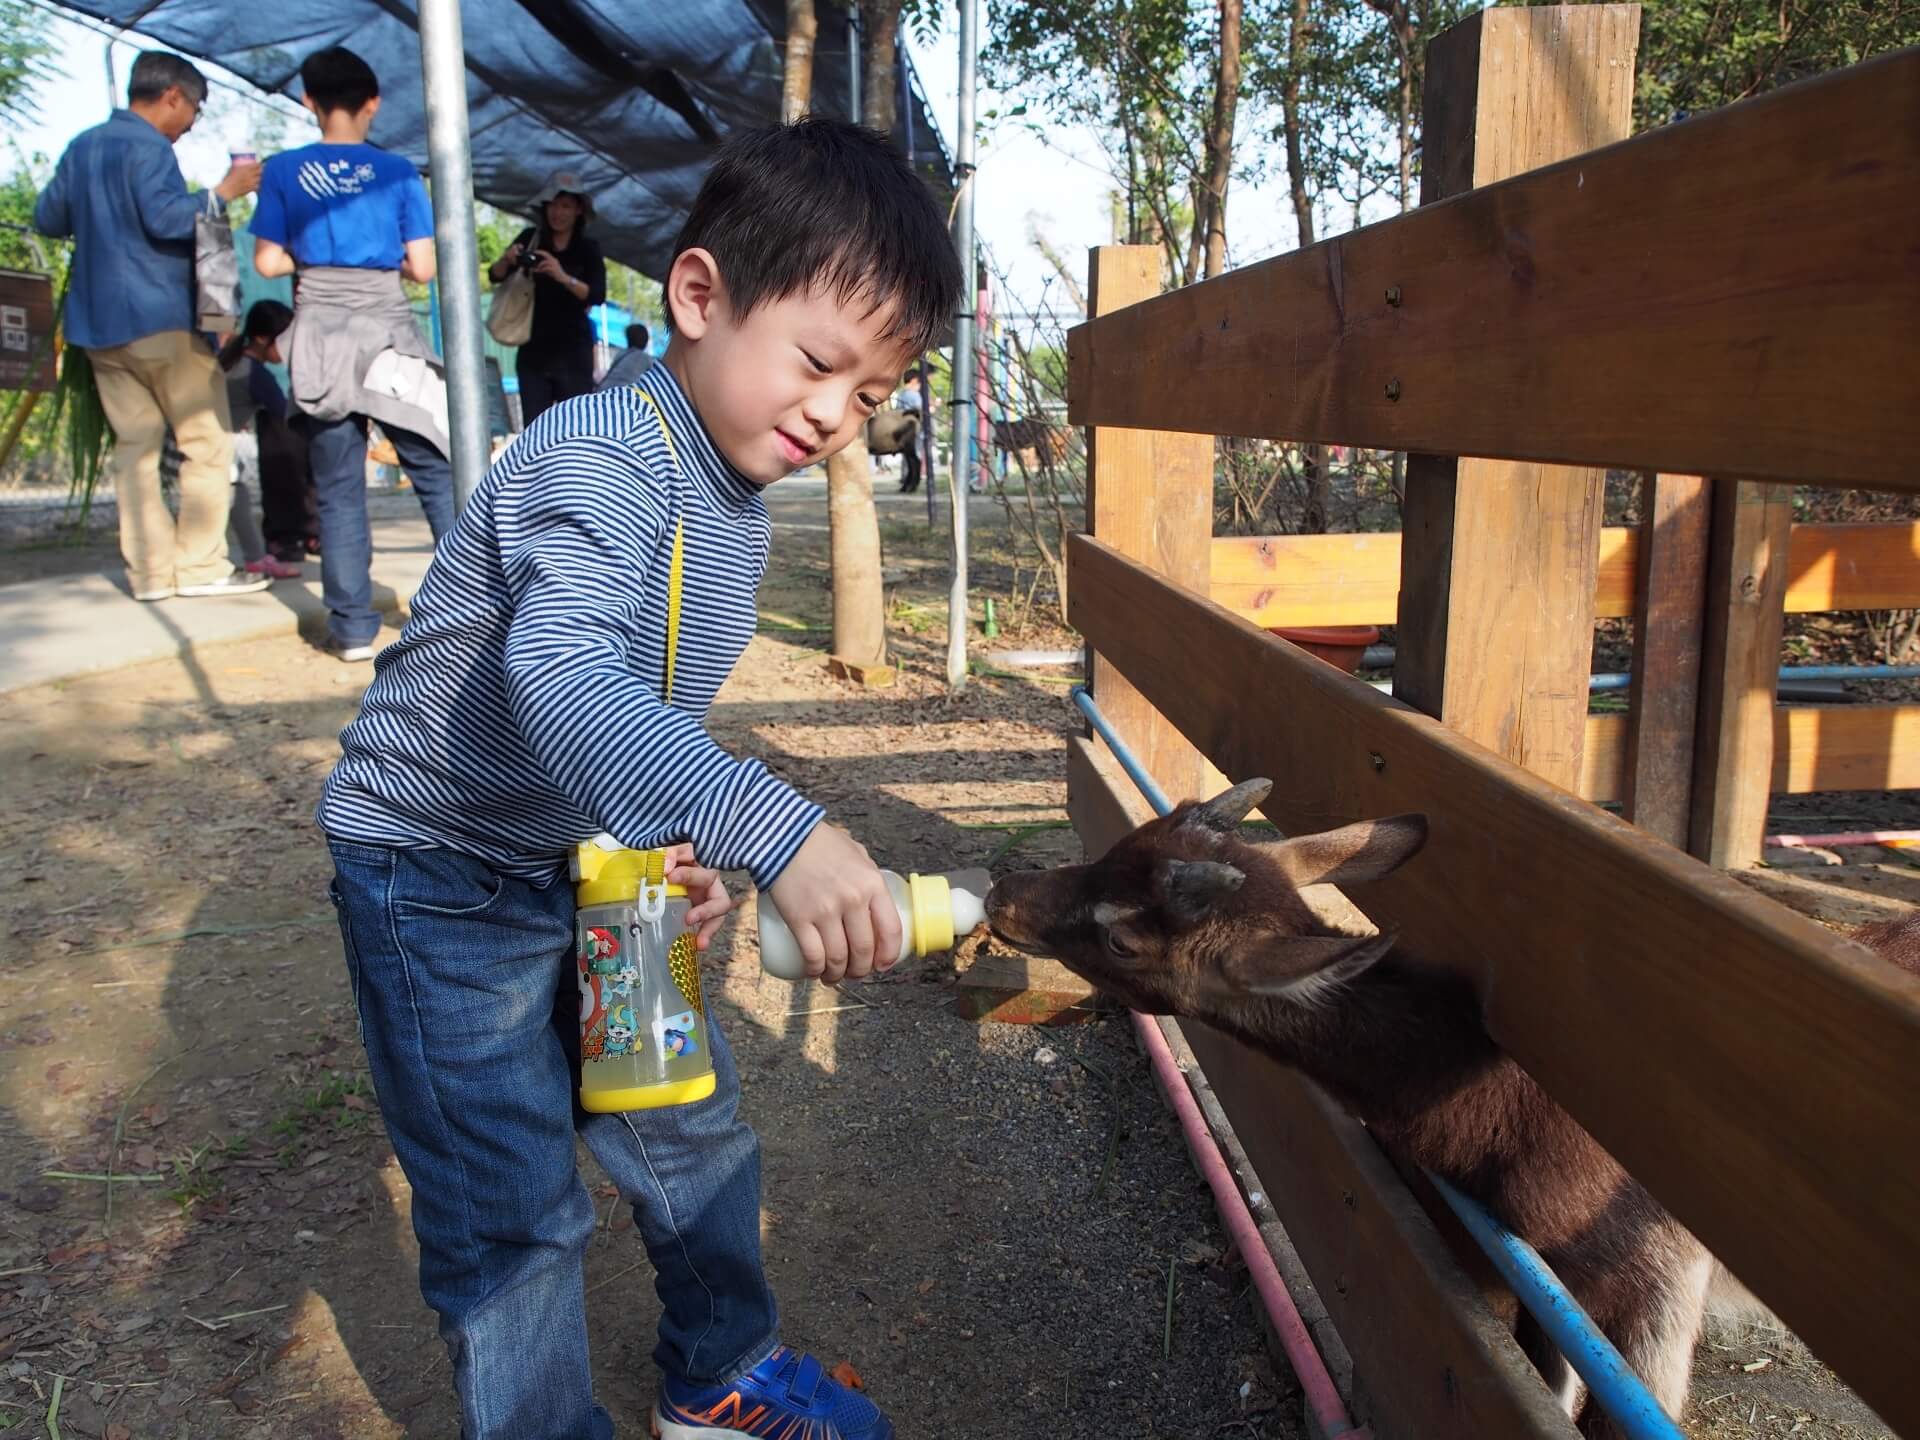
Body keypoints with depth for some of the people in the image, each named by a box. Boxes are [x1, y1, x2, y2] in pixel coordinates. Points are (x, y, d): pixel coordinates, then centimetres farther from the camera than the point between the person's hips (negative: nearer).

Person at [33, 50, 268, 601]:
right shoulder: (147, 146, -8)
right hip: (159, 318, -8)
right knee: (207, 442, -1)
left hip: (96, 322, 8)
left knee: (135, 444, 7)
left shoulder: (81, 147, 18)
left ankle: (149, 571, 3)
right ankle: (200, 566, -5)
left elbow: (46, 219, 23)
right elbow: (167, 218, -20)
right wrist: (224, 192, -11)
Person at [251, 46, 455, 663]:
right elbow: (421, 266, -1)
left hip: (320, 334, 1)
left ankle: (353, 628, 1)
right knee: (438, 470, 3)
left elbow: (269, 262, 1)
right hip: (386, 330, -1)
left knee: (338, 488, 3)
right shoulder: (396, 172, 2)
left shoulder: (283, 171, 4)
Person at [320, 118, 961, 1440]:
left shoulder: (738, 503, 1)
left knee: (692, 1124, 18)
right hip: (441, 875, -8)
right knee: (515, 1216, -1)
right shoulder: (603, 461, -28)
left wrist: (690, 840, -10)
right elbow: (563, 680, -47)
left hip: (596, 860, 9)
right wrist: (777, 831, -56)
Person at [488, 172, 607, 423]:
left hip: (573, 350, -1)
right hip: (534, 348, 2)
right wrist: (507, 260, -20)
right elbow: (495, 277, 1)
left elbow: (598, 295, -13)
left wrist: (564, 277, -29)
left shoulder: (588, 248, 1)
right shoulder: (531, 238, 4)